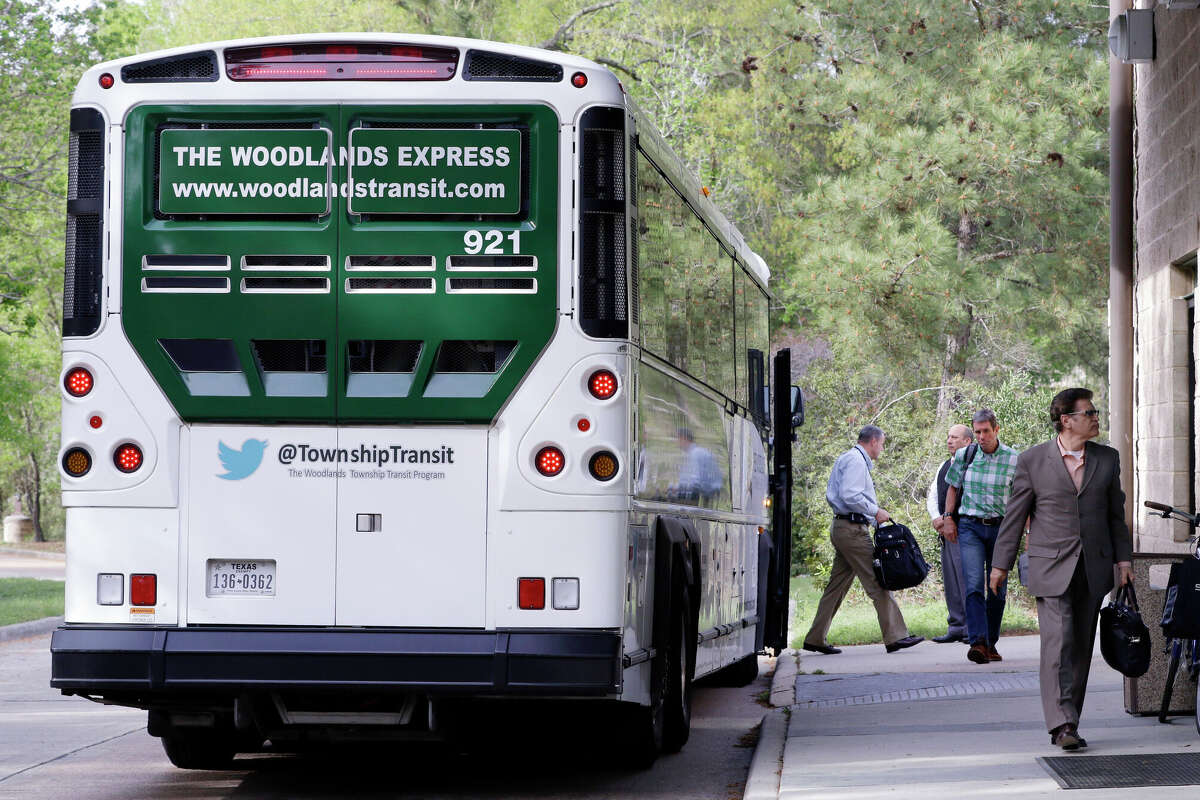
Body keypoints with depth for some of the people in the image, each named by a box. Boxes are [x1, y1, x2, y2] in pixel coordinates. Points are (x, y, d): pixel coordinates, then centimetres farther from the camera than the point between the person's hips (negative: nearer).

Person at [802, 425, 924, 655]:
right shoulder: (856, 460, -10)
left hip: (841, 527, 11)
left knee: (837, 585, 11)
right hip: (853, 529, -11)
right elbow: (849, 496, -22)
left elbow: (831, 496, 24)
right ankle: (895, 636, -11)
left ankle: (815, 638, 12)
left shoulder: (846, 459, 22)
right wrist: (875, 511, -14)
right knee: (877, 584, -10)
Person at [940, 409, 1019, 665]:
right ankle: (978, 642, -23)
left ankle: (991, 644, 17)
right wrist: (948, 518, 10)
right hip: (970, 527, 0)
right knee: (974, 585, -14)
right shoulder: (964, 456, 4)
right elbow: (953, 488, 17)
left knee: (997, 589, 5)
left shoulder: (1013, 460, -2)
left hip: (1000, 528, 0)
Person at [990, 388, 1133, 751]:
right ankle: (1062, 724, -17)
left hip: (1093, 569, 4)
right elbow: (1014, 515, 3)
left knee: (1082, 649, 6)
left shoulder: (1107, 459, 10)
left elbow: (1115, 514, 16)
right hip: (1051, 569, -4)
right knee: (1058, 645, -14)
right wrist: (1001, 564, 3)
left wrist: (1123, 558, 9)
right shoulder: (1033, 460, -1)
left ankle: (1068, 723, 13)